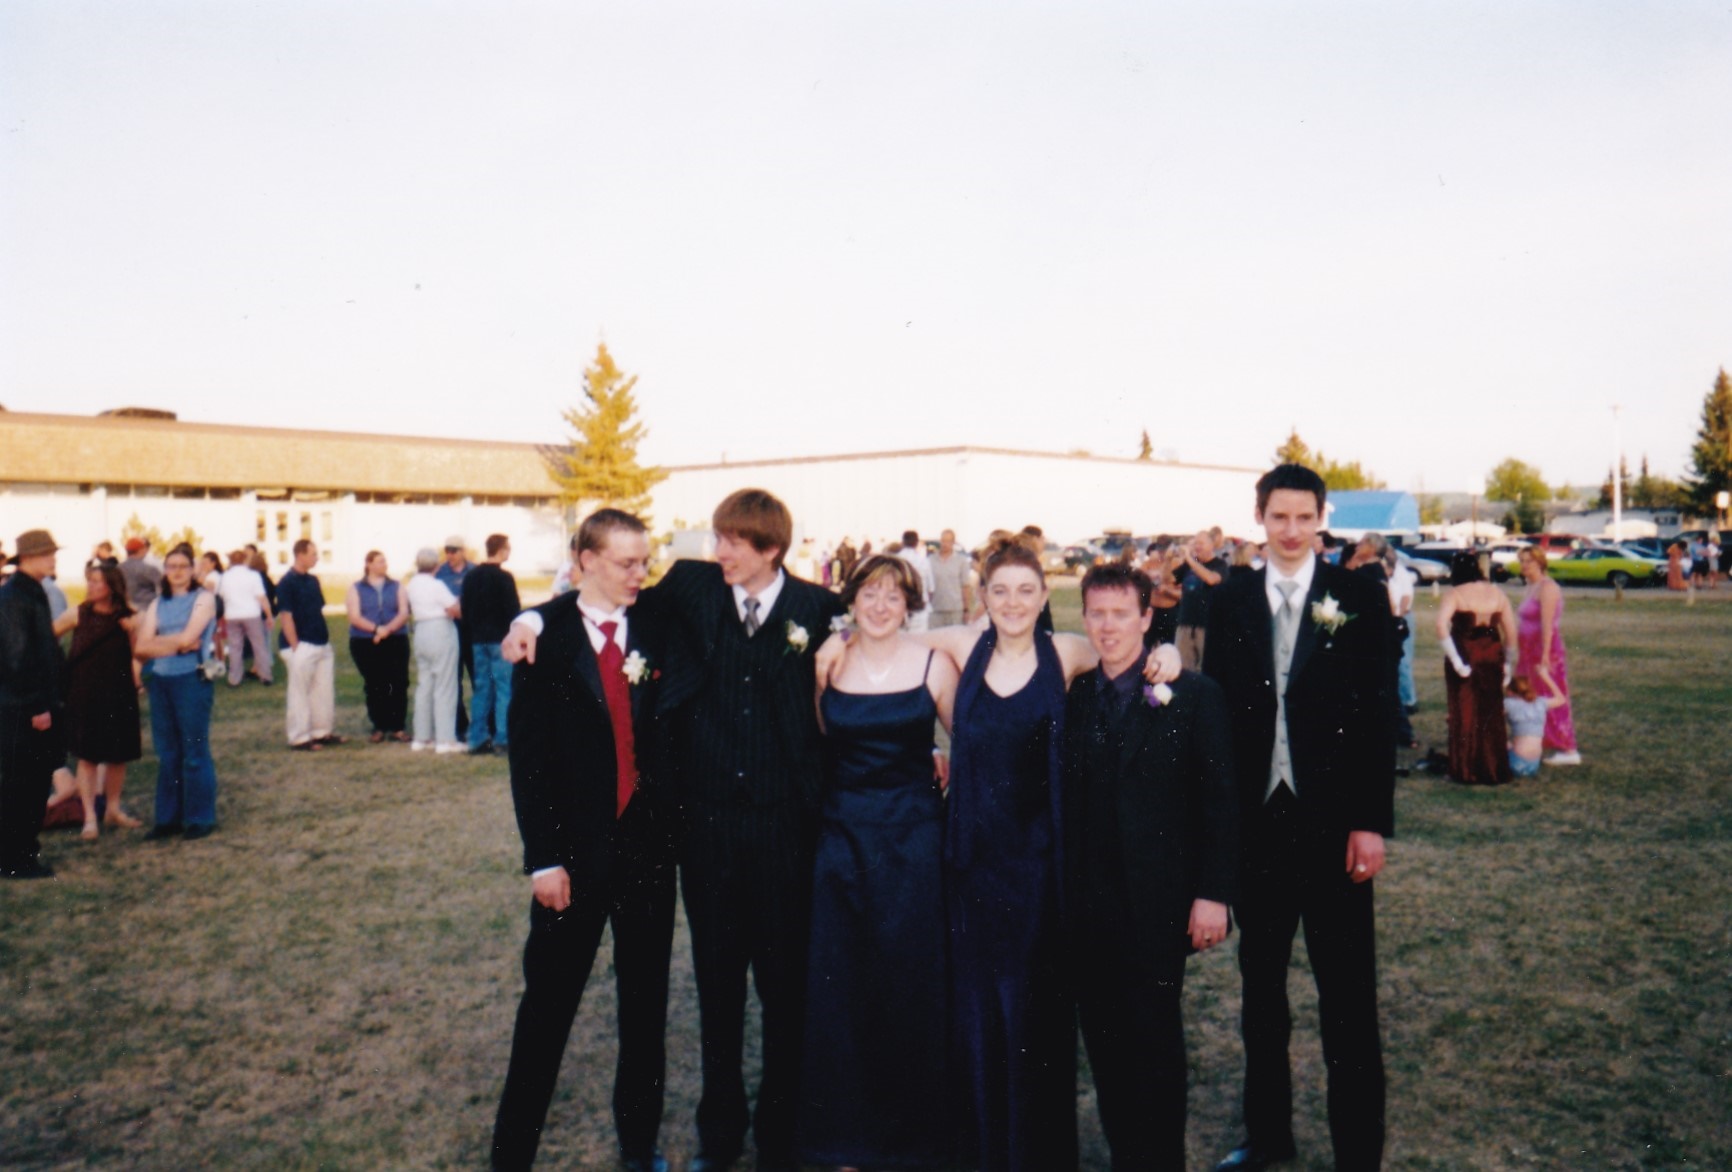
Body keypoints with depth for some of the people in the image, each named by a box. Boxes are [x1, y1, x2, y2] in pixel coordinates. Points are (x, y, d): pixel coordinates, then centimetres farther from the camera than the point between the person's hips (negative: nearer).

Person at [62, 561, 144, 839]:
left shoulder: (128, 618, -3)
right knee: (87, 756, 2)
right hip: (85, 696, -1)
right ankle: (90, 816, 10)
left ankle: (113, 809, 27)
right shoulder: (79, 614, -4)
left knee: (119, 754, 10)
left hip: (119, 695, 1)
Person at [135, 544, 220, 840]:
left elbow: (187, 638, -12)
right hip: (160, 681, 5)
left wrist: (159, 641, 2)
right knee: (167, 753, 9)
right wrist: (175, 645, -9)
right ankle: (168, 818, 17)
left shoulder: (203, 598, 0)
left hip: (191, 679, -5)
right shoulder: (158, 604, 13)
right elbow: (141, 647, 2)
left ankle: (200, 818, 7)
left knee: (194, 751, 0)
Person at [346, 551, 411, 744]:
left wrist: (388, 629, -17)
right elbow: (354, 617, -4)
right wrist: (376, 629, -20)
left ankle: (397, 727, 1)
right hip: (365, 643, -1)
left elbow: (404, 613, 1)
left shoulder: (396, 587, 12)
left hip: (395, 642, 1)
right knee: (374, 686, 2)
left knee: (399, 684, -5)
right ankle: (379, 727, 10)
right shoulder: (356, 589, 8)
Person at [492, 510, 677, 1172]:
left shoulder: (657, 632, 3)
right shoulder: (546, 635, -5)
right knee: (548, 1000, 8)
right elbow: (528, 752, -7)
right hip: (576, 848, -3)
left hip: (649, 843, 3)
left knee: (646, 1001, 13)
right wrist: (543, 857, -10)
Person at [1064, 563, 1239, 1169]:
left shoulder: (1193, 695, -4)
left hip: (1156, 903, -4)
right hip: (1087, 903, 4)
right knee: (1103, 1039, 11)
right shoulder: (1072, 697, 7)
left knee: (1153, 1040, 6)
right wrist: (1060, 890, 5)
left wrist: (1213, 894, -11)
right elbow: (1064, 798, 8)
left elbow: (1220, 801, -6)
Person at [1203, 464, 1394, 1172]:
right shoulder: (1231, 600, 4)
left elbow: (1377, 711, -5)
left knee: (1347, 998, 5)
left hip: (1332, 820, -3)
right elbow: (1215, 706, 4)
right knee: (1260, 984, 16)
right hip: (1255, 820, 3)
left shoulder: (1358, 597, -3)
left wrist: (1371, 822, -10)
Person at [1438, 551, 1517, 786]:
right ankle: (1494, 770, 20)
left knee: (1464, 714, 6)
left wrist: (1455, 661, -20)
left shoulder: (1455, 594, -7)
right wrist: (1508, 664, 13)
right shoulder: (1496, 593, 5)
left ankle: (1466, 770, 9)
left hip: (1465, 658, -3)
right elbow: (1511, 631, 6)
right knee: (1492, 716, 13)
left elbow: (1441, 625, -23)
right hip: (1492, 658, 3)